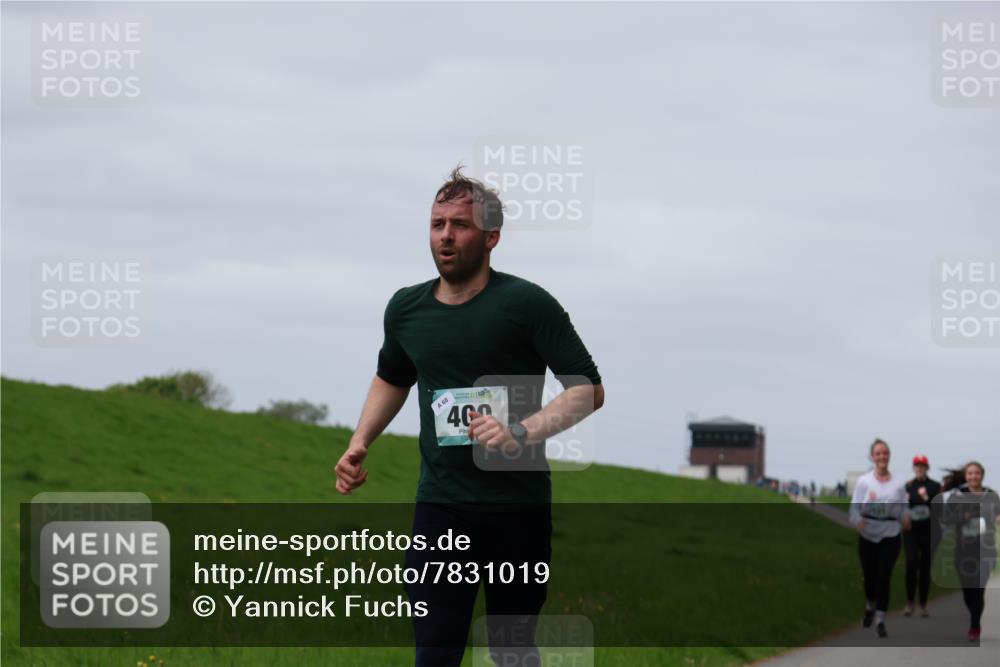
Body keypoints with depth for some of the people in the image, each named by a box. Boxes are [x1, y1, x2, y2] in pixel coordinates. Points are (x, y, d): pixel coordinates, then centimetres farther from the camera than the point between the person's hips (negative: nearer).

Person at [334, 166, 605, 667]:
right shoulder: (406, 308, 7)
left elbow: (588, 389, -10)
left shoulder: (526, 303, -8)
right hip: (440, 507, 3)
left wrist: (521, 432, -24)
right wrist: (359, 445, 13)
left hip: (519, 508, -3)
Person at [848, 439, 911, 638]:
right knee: (869, 576, 12)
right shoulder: (864, 481, -4)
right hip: (867, 536, 1)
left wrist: (905, 517, -18)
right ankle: (870, 608, 42)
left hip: (890, 537, -1)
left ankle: (880, 621, -4)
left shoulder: (899, 483, 0)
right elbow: (854, 508, -6)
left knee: (884, 578, -9)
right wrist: (858, 520, -27)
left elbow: (903, 508, 5)